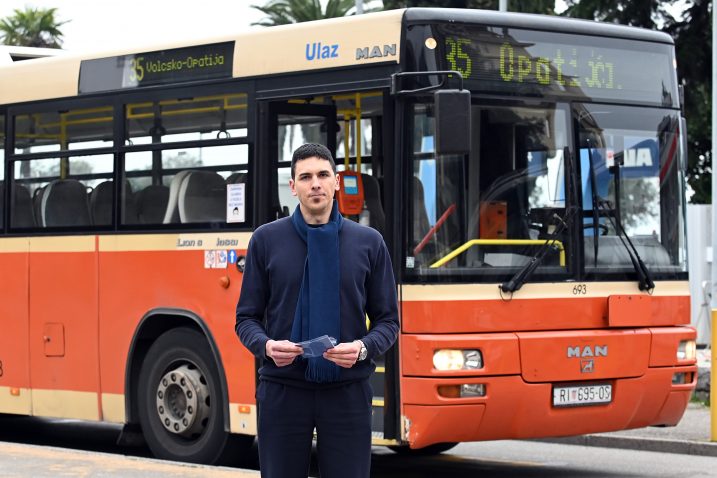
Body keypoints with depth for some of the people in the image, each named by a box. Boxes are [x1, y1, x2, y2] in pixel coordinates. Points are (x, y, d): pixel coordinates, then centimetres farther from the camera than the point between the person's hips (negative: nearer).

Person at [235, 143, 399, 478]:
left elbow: (387, 320, 7)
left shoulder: (368, 242, 4)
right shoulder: (266, 240, 4)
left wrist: (363, 348, -13)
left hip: (347, 391, 0)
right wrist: (266, 346, -14)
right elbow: (247, 318, 7)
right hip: (282, 390, 0)